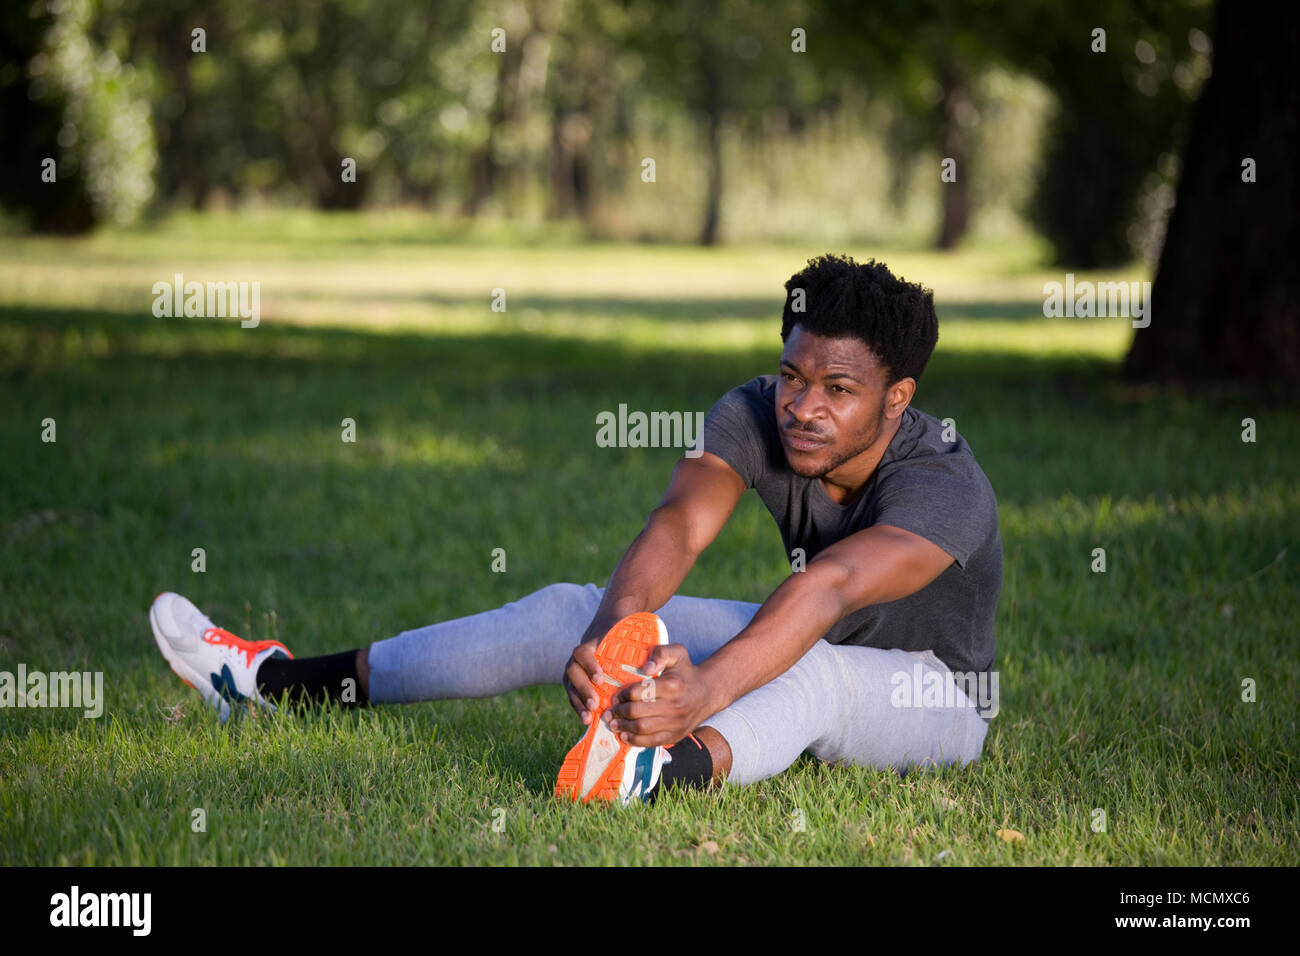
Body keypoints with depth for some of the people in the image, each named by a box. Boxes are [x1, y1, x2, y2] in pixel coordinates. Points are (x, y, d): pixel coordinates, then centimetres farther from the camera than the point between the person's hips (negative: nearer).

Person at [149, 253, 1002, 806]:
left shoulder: (946, 486, -31)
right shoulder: (756, 417, -15)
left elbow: (828, 587, -49)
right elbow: (678, 528, -32)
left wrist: (703, 690, -65)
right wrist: (610, 633, -54)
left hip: (930, 695, -6)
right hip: (800, 652, 6)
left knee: (810, 671, -41)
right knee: (570, 612, -5)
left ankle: (670, 769, -76)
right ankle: (279, 683, 0)